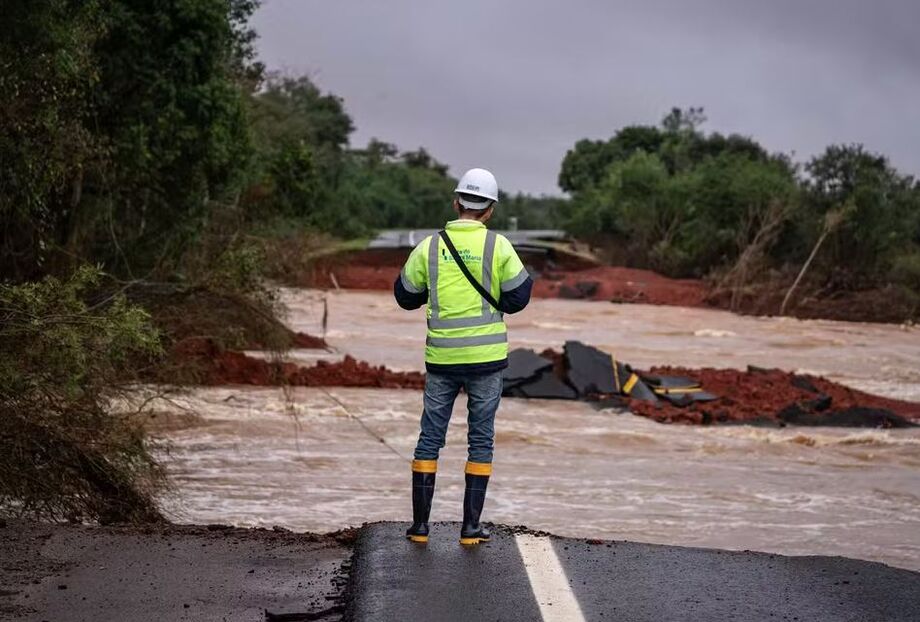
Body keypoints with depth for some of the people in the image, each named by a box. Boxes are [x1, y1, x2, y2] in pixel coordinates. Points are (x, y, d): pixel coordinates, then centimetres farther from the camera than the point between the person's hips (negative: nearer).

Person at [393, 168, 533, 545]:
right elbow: (516, 299, -4)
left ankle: (420, 525, 11)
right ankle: (471, 527, 7)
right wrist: (527, 276, 16)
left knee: (430, 439, 11)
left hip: (442, 359, 2)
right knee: (481, 440, 8)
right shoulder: (497, 246, -6)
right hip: (486, 357, -1)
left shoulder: (430, 247, 0)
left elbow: (405, 296, 10)